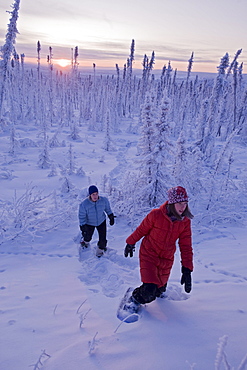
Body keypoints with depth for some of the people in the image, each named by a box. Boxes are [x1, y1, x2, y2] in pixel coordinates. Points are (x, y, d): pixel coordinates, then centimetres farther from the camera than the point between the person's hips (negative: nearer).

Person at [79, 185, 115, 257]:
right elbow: (82, 216, -19)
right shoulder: (84, 204, -31)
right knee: (88, 236, 22)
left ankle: (100, 250, 30)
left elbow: (108, 209, -3)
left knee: (103, 239, -1)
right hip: (89, 223, -1)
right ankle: (85, 241, 61)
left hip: (101, 222, 1)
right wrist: (83, 228, -19)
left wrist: (111, 217, 5)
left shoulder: (104, 200, -24)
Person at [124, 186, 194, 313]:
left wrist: (187, 270, -11)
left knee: (160, 289, 17)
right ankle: (135, 299, 18)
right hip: (148, 255, -4)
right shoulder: (156, 214, -21)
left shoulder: (185, 222, -9)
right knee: (149, 290, -15)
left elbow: (186, 246, -5)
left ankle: (158, 293, 55)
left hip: (166, 259, 4)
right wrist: (130, 243, 9)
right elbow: (141, 230, -5)